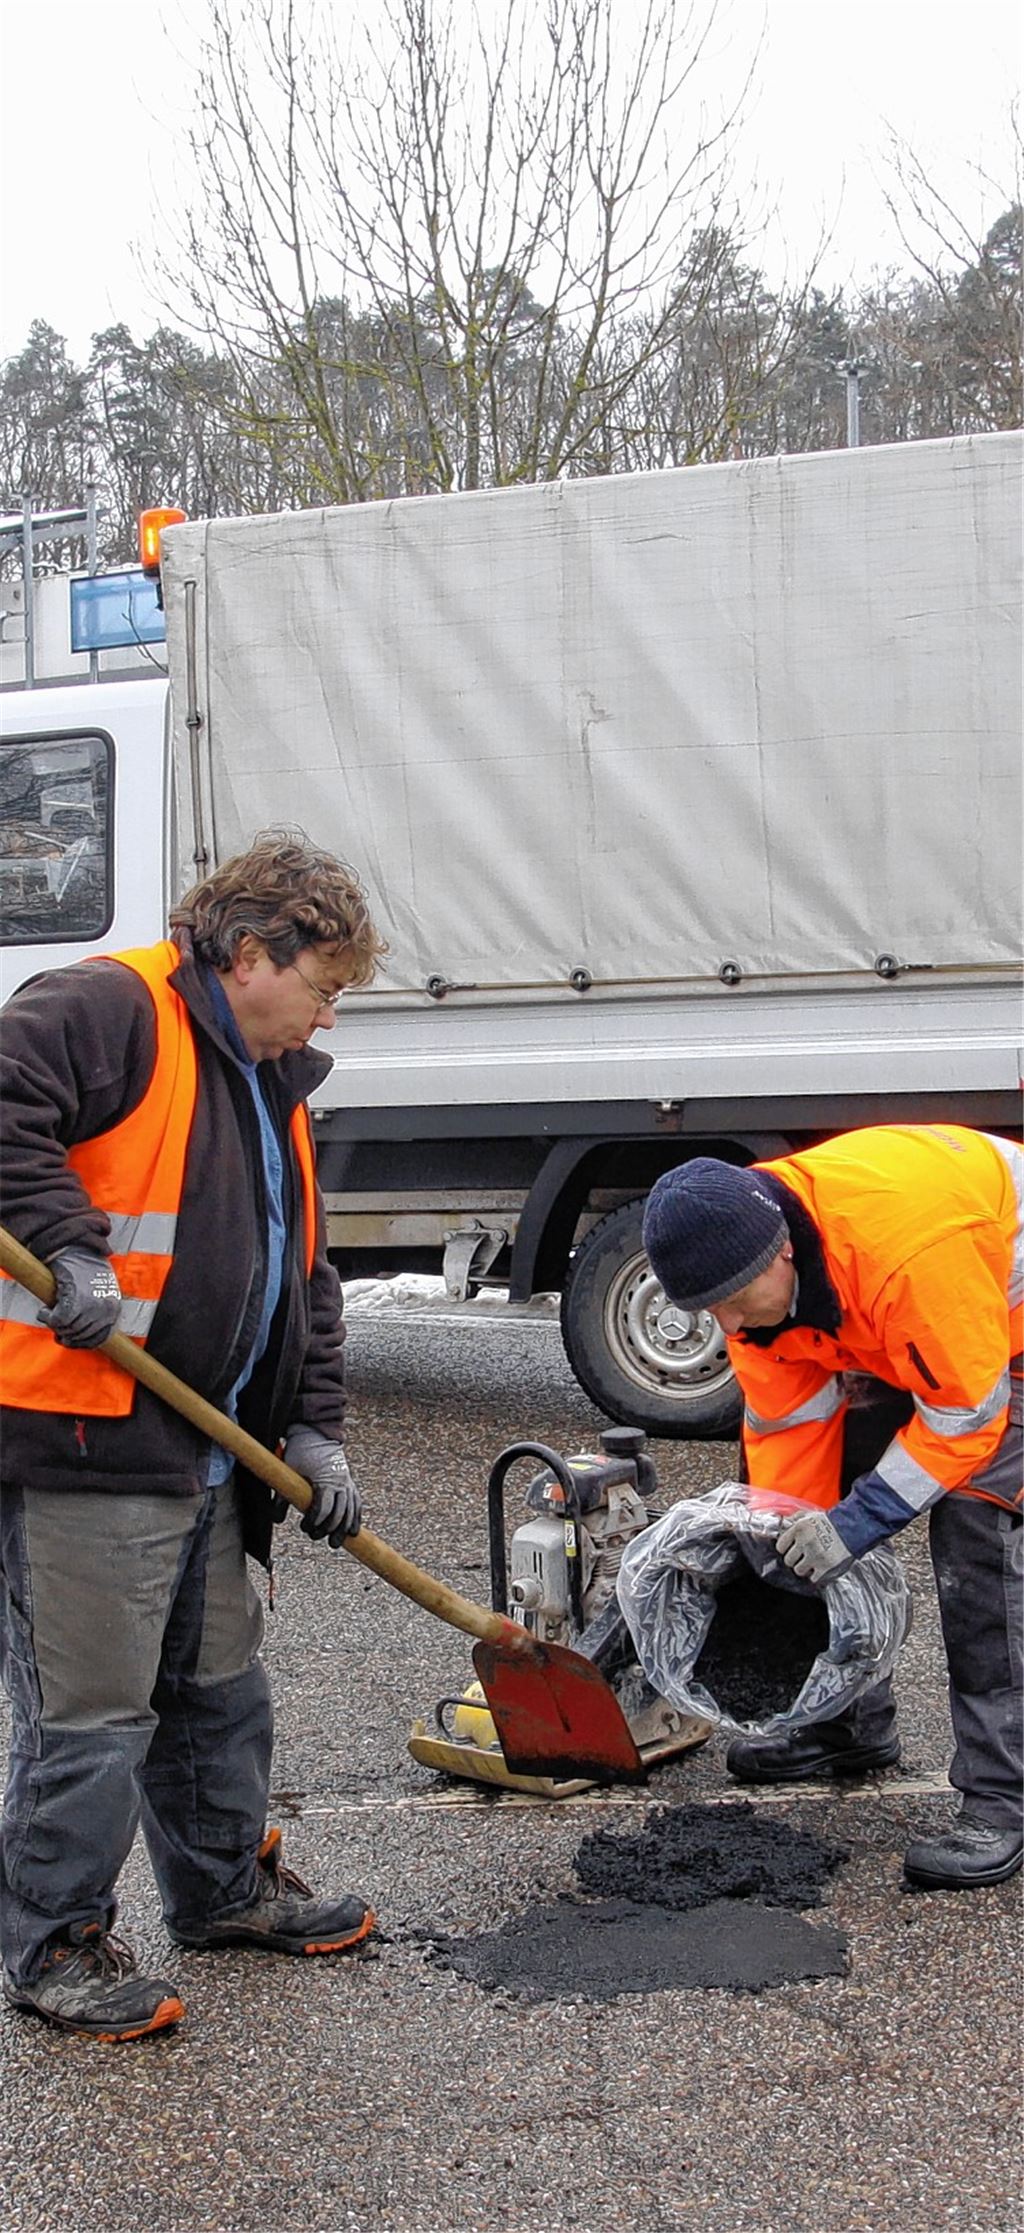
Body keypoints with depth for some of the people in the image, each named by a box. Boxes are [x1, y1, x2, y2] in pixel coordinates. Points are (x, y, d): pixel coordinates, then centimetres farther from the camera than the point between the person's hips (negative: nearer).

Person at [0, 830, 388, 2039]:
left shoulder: (273, 1087, 18)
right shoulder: (106, 1009, -11)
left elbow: (301, 1274, 20)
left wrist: (312, 1429, 12)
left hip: (205, 1452, 10)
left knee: (219, 1687, 22)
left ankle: (226, 1884, 39)